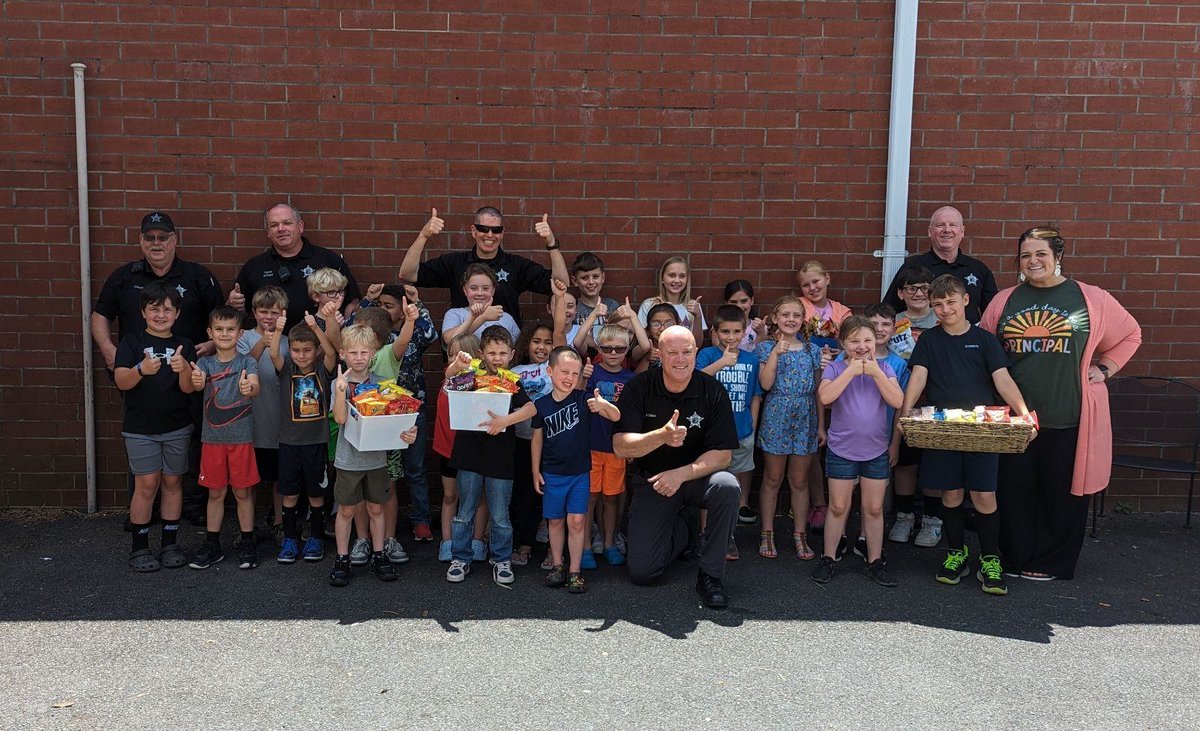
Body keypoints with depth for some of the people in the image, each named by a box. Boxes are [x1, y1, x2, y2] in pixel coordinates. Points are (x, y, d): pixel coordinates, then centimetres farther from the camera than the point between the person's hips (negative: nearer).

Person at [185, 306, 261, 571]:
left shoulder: (247, 362, -4)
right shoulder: (205, 363, 1)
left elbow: (255, 388, -23)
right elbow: (197, 384, -20)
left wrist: (249, 388, -48)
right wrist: (196, 381, -45)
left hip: (241, 437, -2)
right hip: (212, 438, 2)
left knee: (243, 492, 6)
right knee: (215, 493, 11)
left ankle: (247, 544, 18)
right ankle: (212, 544, 22)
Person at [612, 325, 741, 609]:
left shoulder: (712, 390, -12)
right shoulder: (638, 388, -12)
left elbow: (723, 454, -14)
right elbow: (620, 447, -20)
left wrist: (681, 474, -29)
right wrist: (662, 436, -38)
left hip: (697, 477, 0)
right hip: (651, 480, 0)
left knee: (727, 486, -35)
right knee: (642, 572, -8)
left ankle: (711, 575, -15)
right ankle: (678, 532, 27)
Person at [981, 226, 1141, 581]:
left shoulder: (1092, 299, 2)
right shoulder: (1004, 301, 7)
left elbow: (1130, 334, 15)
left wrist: (1104, 368, 5)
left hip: (1069, 418, -1)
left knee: (1063, 493, 6)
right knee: (1014, 490, 6)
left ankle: (1052, 564, 20)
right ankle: (1016, 558, 21)